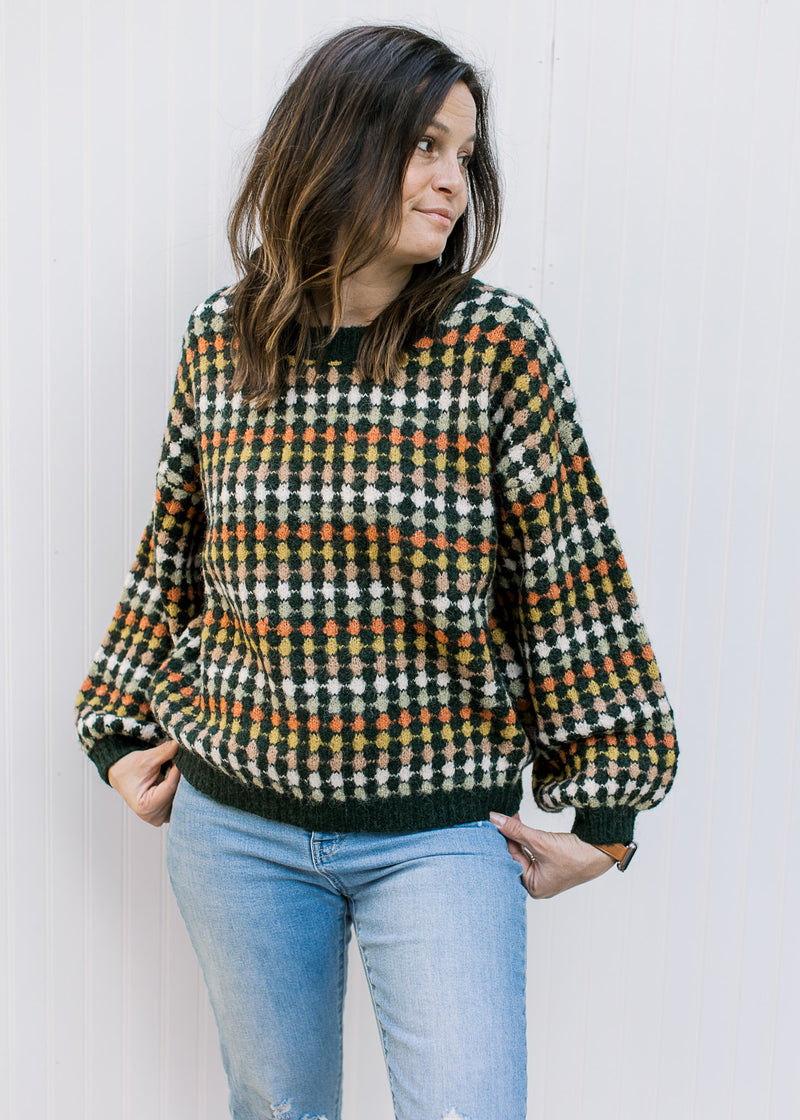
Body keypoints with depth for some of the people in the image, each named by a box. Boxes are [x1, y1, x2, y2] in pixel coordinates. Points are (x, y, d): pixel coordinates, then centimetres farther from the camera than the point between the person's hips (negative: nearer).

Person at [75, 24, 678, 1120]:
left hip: (439, 830, -2)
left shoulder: (499, 347, -9)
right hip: (237, 823, 3)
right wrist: (122, 731, 12)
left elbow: (571, 581, -6)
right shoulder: (219, 341, -1)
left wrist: (604, 807, -5)